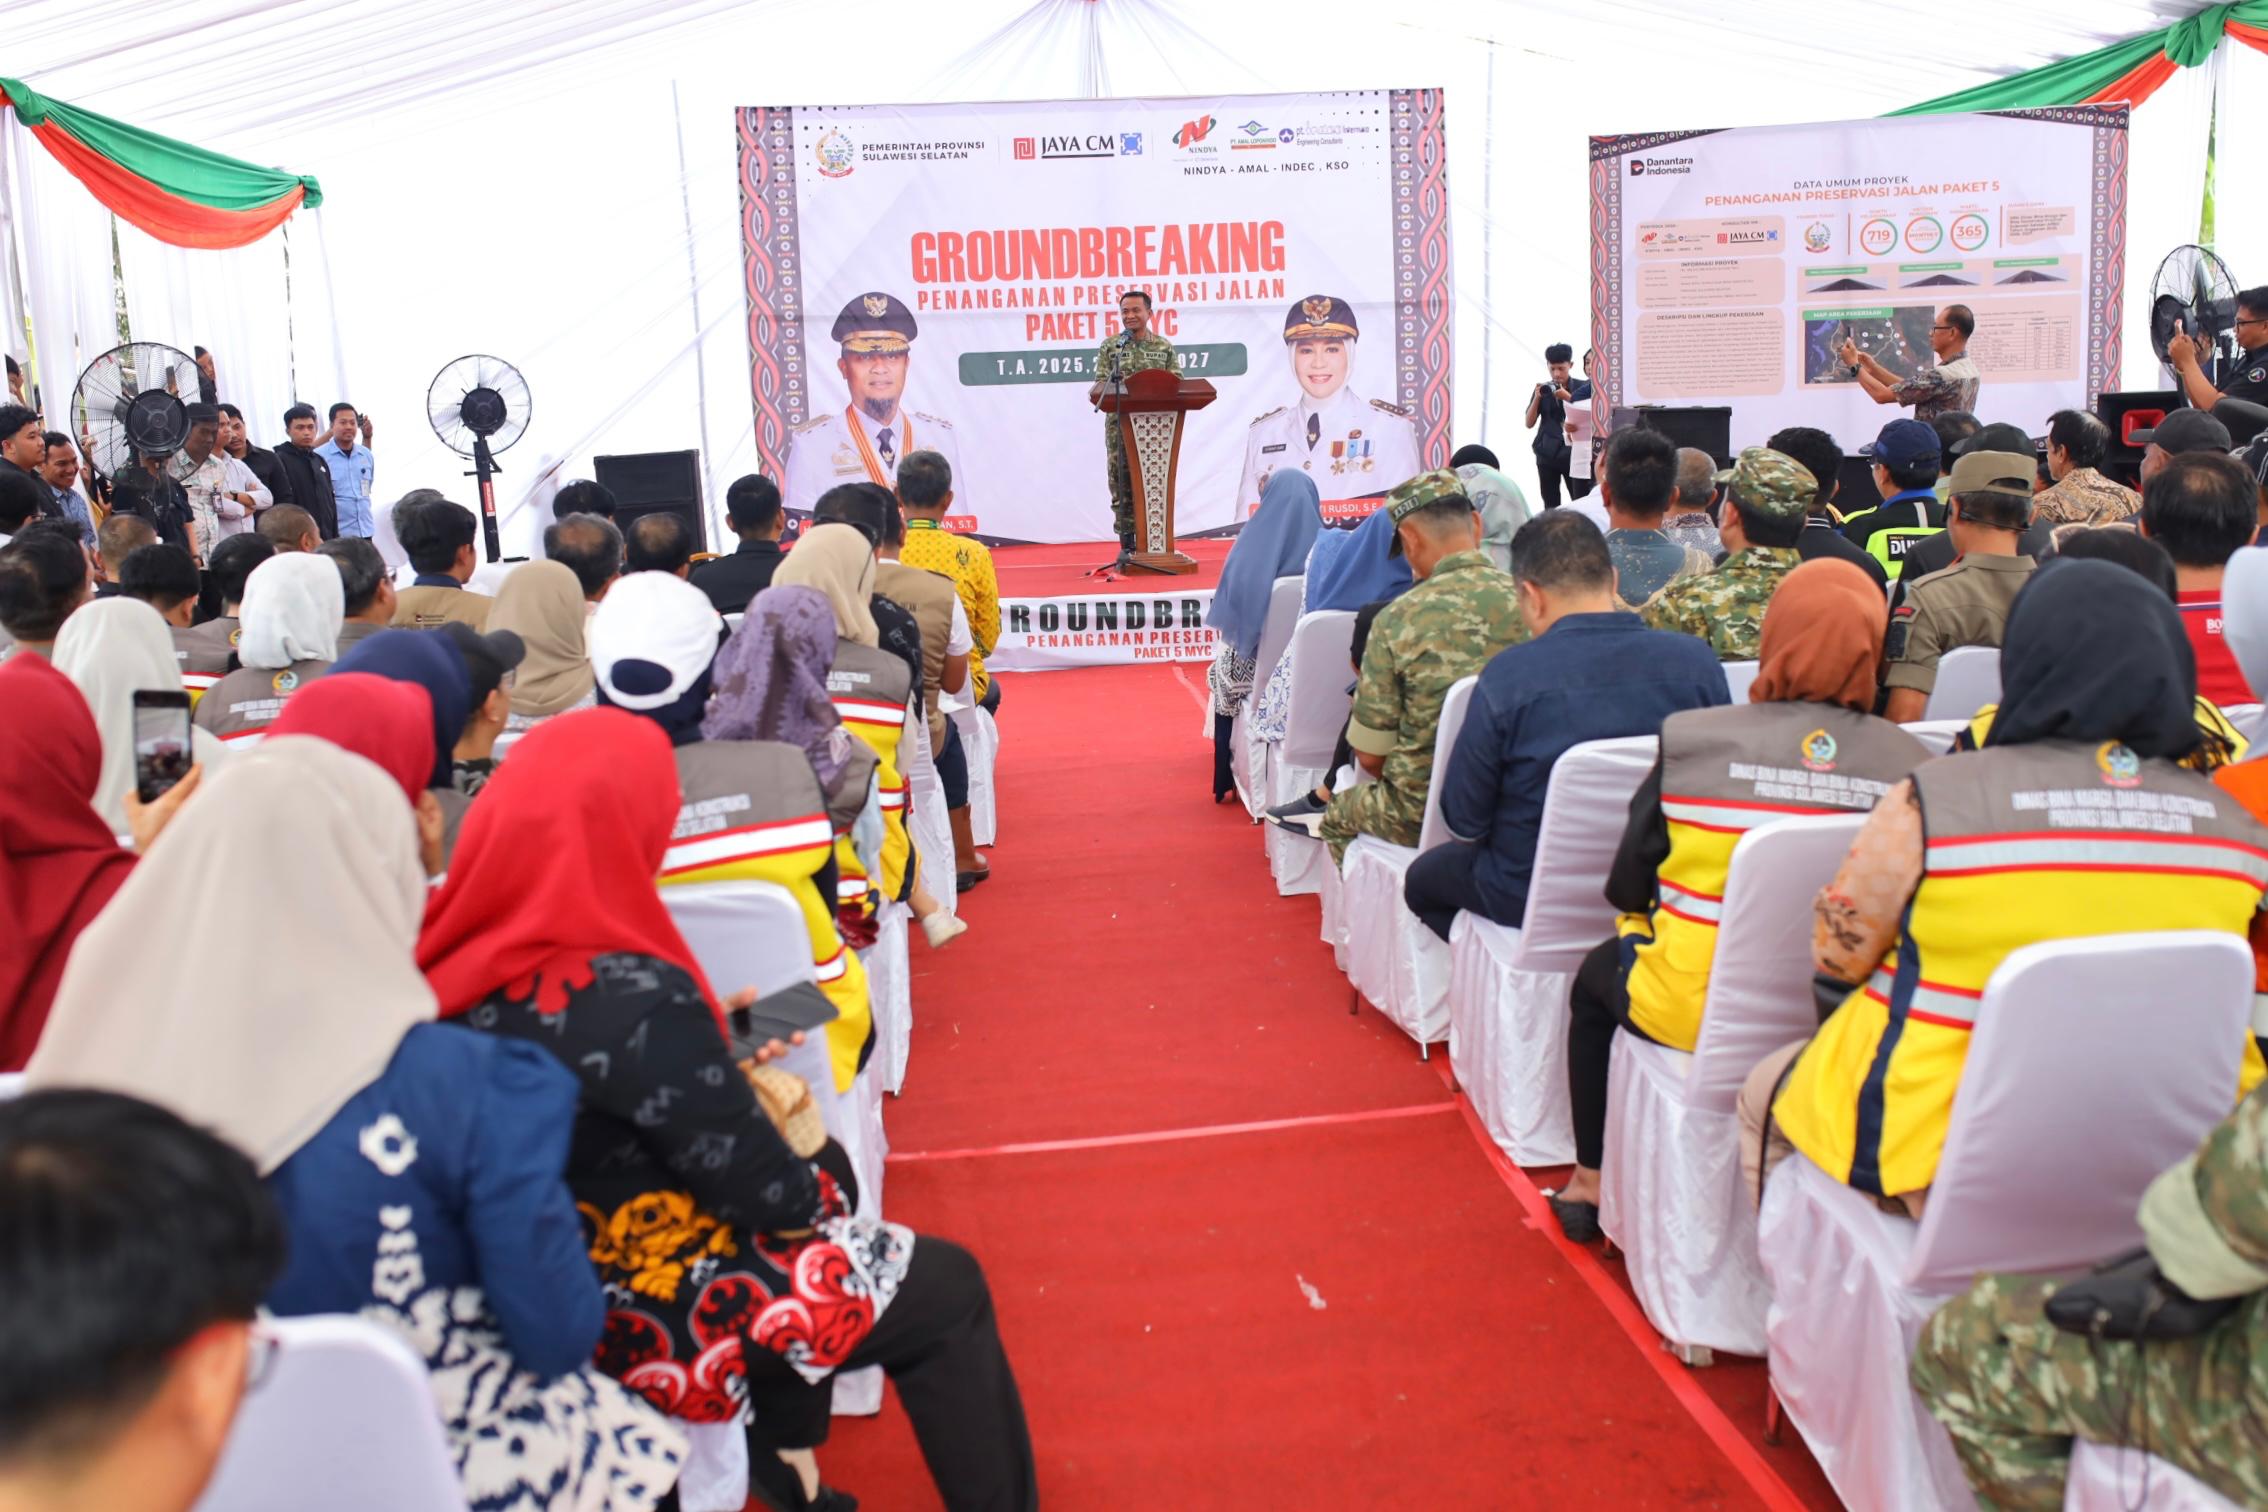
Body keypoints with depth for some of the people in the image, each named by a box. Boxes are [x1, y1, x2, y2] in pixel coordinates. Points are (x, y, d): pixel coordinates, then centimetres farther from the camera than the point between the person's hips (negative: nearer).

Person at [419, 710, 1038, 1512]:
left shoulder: (455, 958, -9)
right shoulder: (635, 998, -30)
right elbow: (768, 1192, -19)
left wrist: (707, 1048, 1)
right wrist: (817, 1173, 1)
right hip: (642, 1317, -8)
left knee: (819, 1172, 26)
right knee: (946, 1288, 9)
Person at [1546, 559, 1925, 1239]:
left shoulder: (1691, 739, -14)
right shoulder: (1913, 763, -11)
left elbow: (1626, 885, -5)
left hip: (1697, 1008, -2)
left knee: (1597, 974, 30)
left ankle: (1590, 1180, 39)